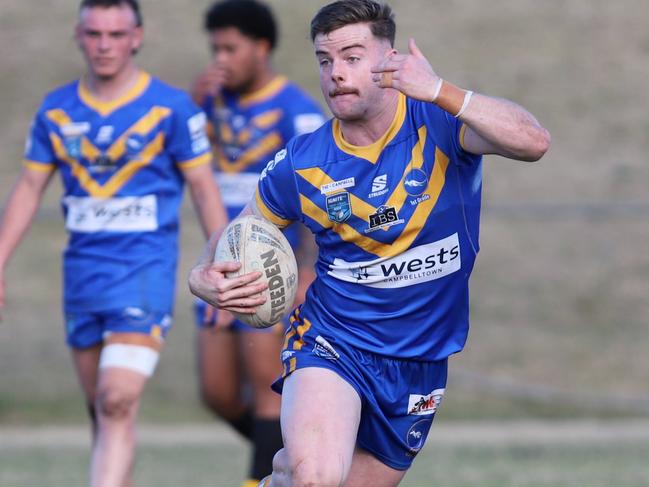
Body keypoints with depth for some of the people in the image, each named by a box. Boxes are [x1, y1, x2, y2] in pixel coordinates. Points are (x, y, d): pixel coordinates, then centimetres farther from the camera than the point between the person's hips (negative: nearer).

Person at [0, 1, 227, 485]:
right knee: (102, 410, 11)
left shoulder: (171, 108, -6)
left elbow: (204, 190, -1)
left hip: (145, 268, -5)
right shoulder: (56, 111, 5)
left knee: (118, 405, -17)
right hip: (82, 269, 5)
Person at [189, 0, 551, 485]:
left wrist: (440, 92, -42)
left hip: (419, 363, 1)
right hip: (331, 343, -1)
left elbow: (533, 142, -31)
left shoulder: (438, 125, -12)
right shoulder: (301, 163, -6)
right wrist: (206, 278, -14)